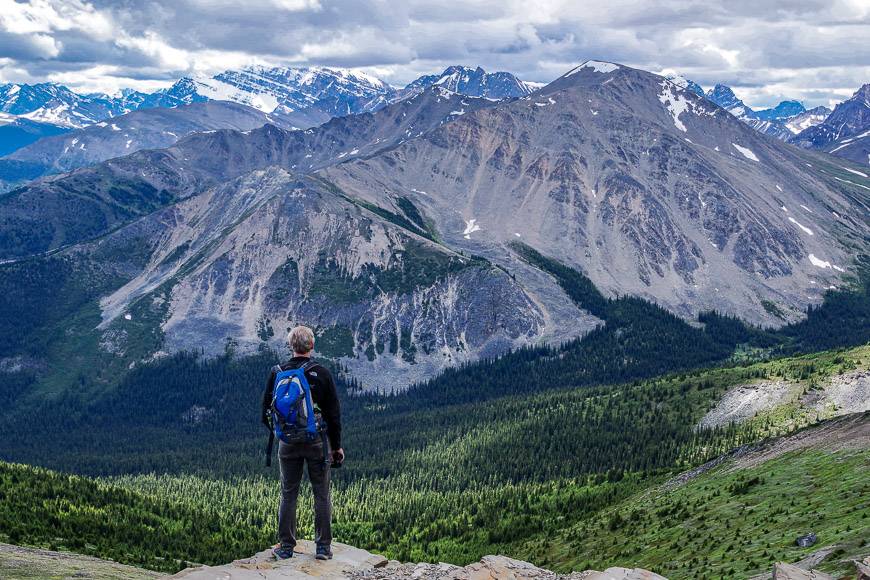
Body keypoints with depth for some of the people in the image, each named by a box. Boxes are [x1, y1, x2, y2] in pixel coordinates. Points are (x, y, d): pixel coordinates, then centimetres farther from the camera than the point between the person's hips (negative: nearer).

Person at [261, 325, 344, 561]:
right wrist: (336, 445, 6)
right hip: (317, 443, -1)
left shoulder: (277, 372, -3)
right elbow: (334, 413, -3)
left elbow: (266, 411, 4)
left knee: (288, 495, 9)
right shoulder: (322, 373, -7)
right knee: (322, 495, 6)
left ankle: (285, 547, 12)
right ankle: (323, 547, 9)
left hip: (288, 443, 2)